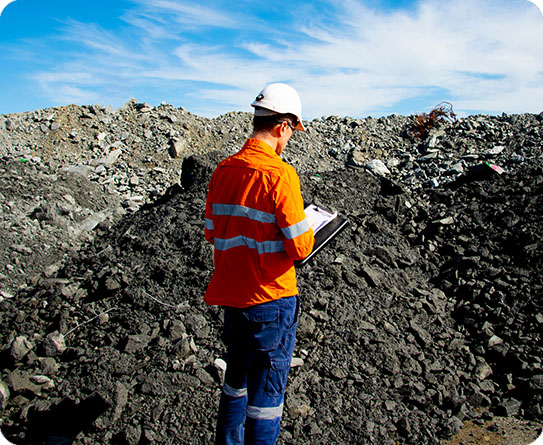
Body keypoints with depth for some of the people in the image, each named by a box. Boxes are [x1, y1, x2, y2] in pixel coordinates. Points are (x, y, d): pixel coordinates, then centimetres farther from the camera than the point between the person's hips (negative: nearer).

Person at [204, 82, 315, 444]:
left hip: (230, 294, 7)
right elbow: (300, 247, -18)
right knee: (267, 392, 10)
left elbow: (213, 233, 9)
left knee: (236, 382, 24)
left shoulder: (223, 170, 2)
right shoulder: (280, 173, -18)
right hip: (271, 297, -6)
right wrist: (308, 232, 2)